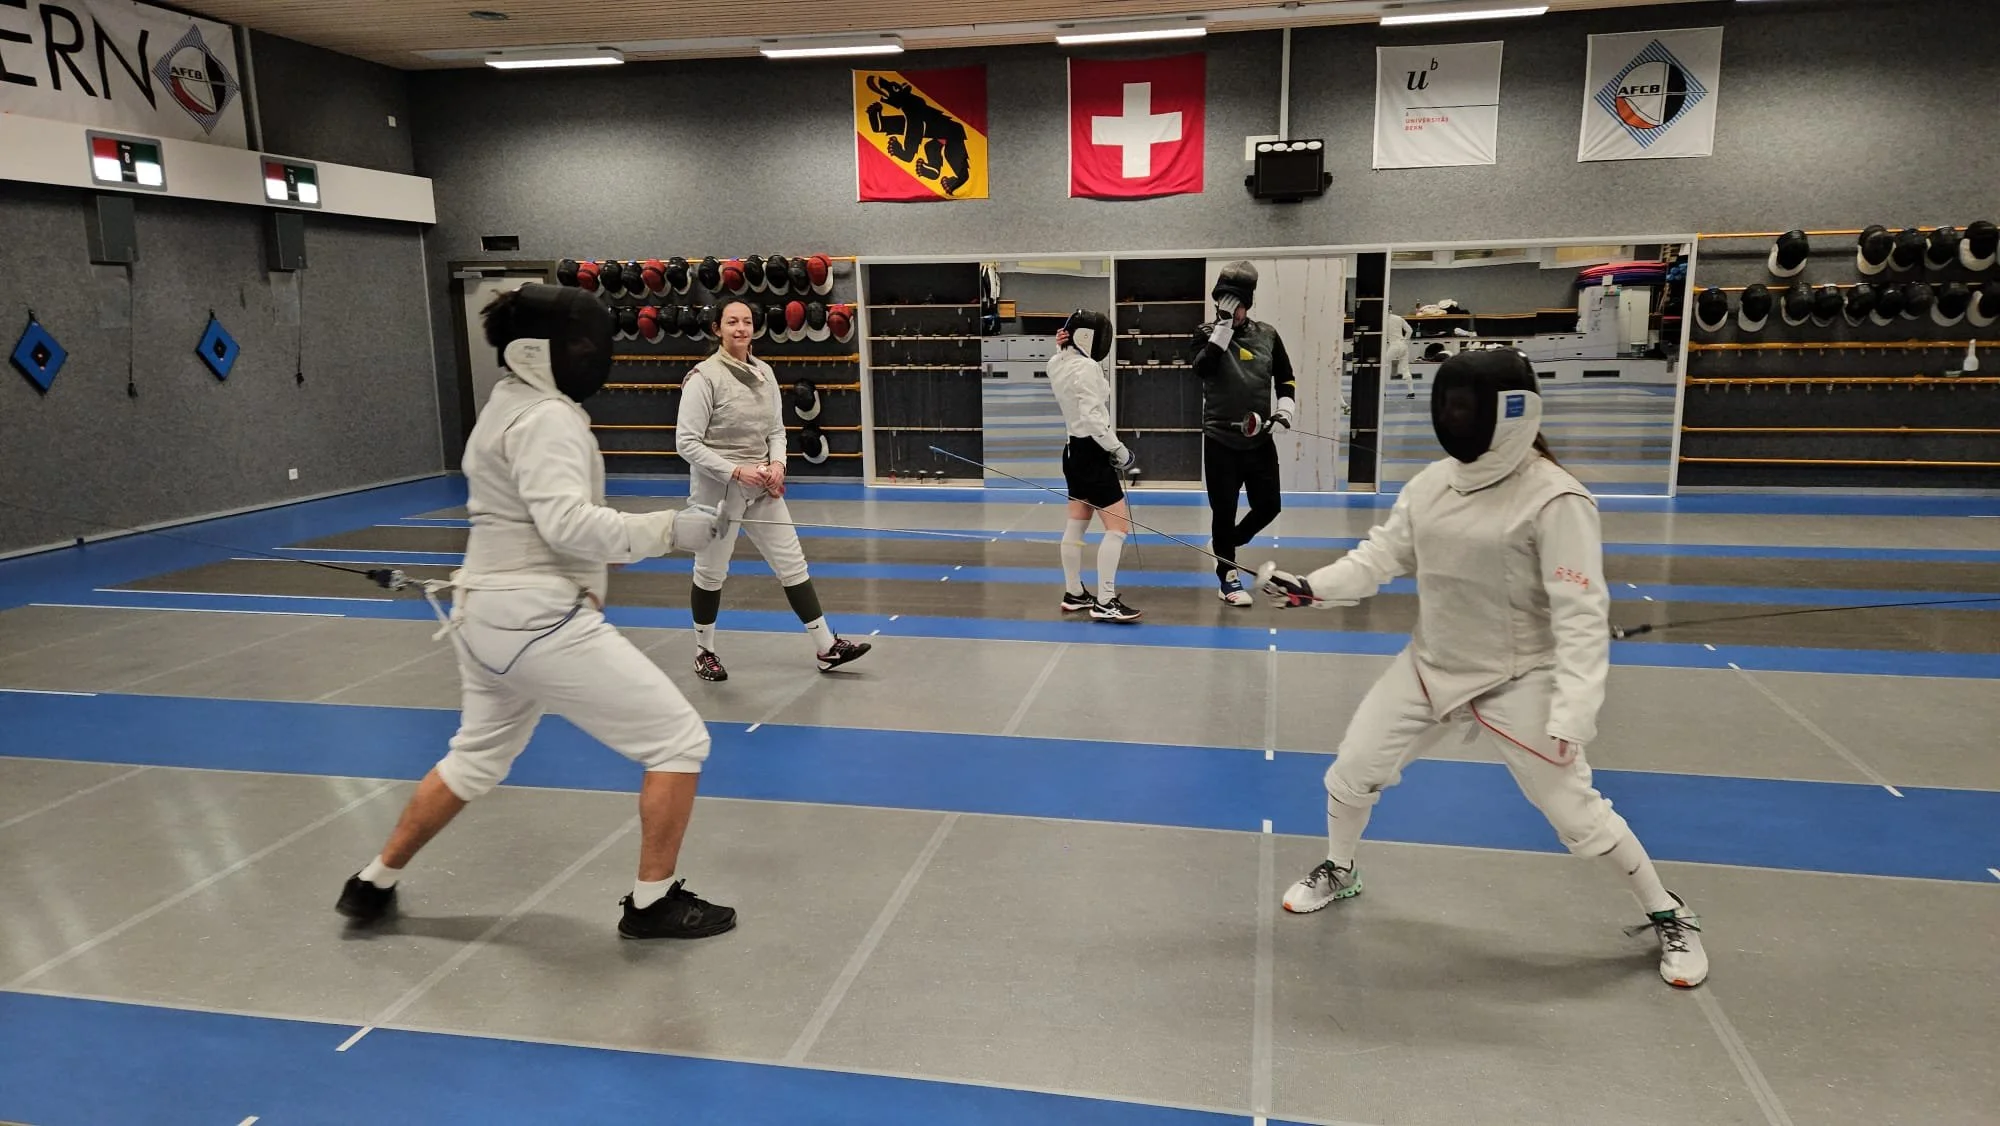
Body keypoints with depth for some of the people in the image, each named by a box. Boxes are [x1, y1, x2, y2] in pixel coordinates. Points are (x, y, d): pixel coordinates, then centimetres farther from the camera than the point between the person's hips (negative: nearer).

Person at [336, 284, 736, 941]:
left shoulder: (506, 407, 15)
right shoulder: (547, 418, -16)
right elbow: (568, 524, -30)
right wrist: (668, 530, -26)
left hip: (488, 615, 10)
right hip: (539, 622, -10)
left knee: (477, 760, 30)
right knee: (680, 740, -2)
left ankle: (374, 883, 38)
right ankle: (653, 902, 7)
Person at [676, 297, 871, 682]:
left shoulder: (764, 372, 4)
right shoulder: (704, 376, -15)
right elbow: (686, 443, -17)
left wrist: (777, 464, -8)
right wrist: (736, 471, -22)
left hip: (761, 487, 6)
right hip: (717, 487, -5)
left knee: (793, 564, 5)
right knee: (711, 573, 9)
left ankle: (827, 648, 11)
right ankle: (704, 652, 28)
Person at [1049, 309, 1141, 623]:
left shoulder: (1058, 365, 4)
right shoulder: (1086, 368, -20)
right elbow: (1092, 418, -25)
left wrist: (1063, 347, 9)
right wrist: (1118, 449, -17)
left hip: (1075, 450, 9)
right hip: (1091, 453, -9)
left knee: (1076, 527, 15)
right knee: (1119, 526, -7)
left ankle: (1074, 595, 23)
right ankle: (1104, 602, -10)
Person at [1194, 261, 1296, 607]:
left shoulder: (1267, 335, 1)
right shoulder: (1209, 334, -5)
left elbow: (1286, 380, 8)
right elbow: (1202, 369, -24)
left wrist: (1285, 410, -11)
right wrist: (1223, 325, -27)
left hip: (1259, 440, 3)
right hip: (1220, 441, -3)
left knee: (1269, 507, 6)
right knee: (1224, 511, 4)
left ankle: (1224, 546, 32)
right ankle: (1227, 578, 20)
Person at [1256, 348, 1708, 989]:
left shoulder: (1555, 500, -21)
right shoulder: (1433, 481, -2)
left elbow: (1582, 615, -24)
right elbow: (1380, 557, 3)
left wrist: (1573, 713, -32)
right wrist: (1309, 588, -13)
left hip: (1517, 681, -5)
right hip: (1429, 666, 6)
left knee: (1575, 812, -1)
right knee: (1351, 772, 7)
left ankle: (1668, 917, 24)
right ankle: (1339, 872, 35)